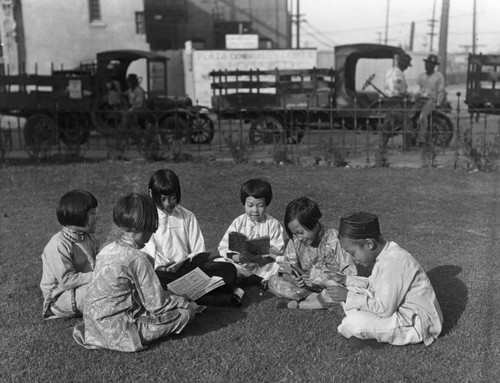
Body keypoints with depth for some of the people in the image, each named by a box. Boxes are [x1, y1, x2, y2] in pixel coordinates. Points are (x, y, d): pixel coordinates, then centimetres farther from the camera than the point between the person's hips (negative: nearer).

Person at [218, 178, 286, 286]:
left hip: (265, 266, -1)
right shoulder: (238, 223, 4)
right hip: (241, 266, 1)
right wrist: (237, 257, -20)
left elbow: (277, 250, -4)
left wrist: (261, 259, -23)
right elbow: (224, 248, 0)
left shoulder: (273, 224, 2)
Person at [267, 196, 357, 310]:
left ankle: (300, 303, -22)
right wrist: (292, 278, -25)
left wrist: (316, 276, -28)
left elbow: (350, 275, -19)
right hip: (306, 286, 4)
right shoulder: (295, 241, -3)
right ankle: (319, 299, -16)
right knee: (273, 281, -12)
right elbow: (287, 267, 0)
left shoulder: (335, 240, -17)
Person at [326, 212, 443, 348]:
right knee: (351, 291, 8)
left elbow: (384, 309, -27)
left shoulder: (392, 263, -28)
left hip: (417, 323, -10)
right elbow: (375, 285, 17)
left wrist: (348, 297, -19)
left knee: (352, 324, -28)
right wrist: (346, 280, 6)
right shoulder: (387, 254, 3)